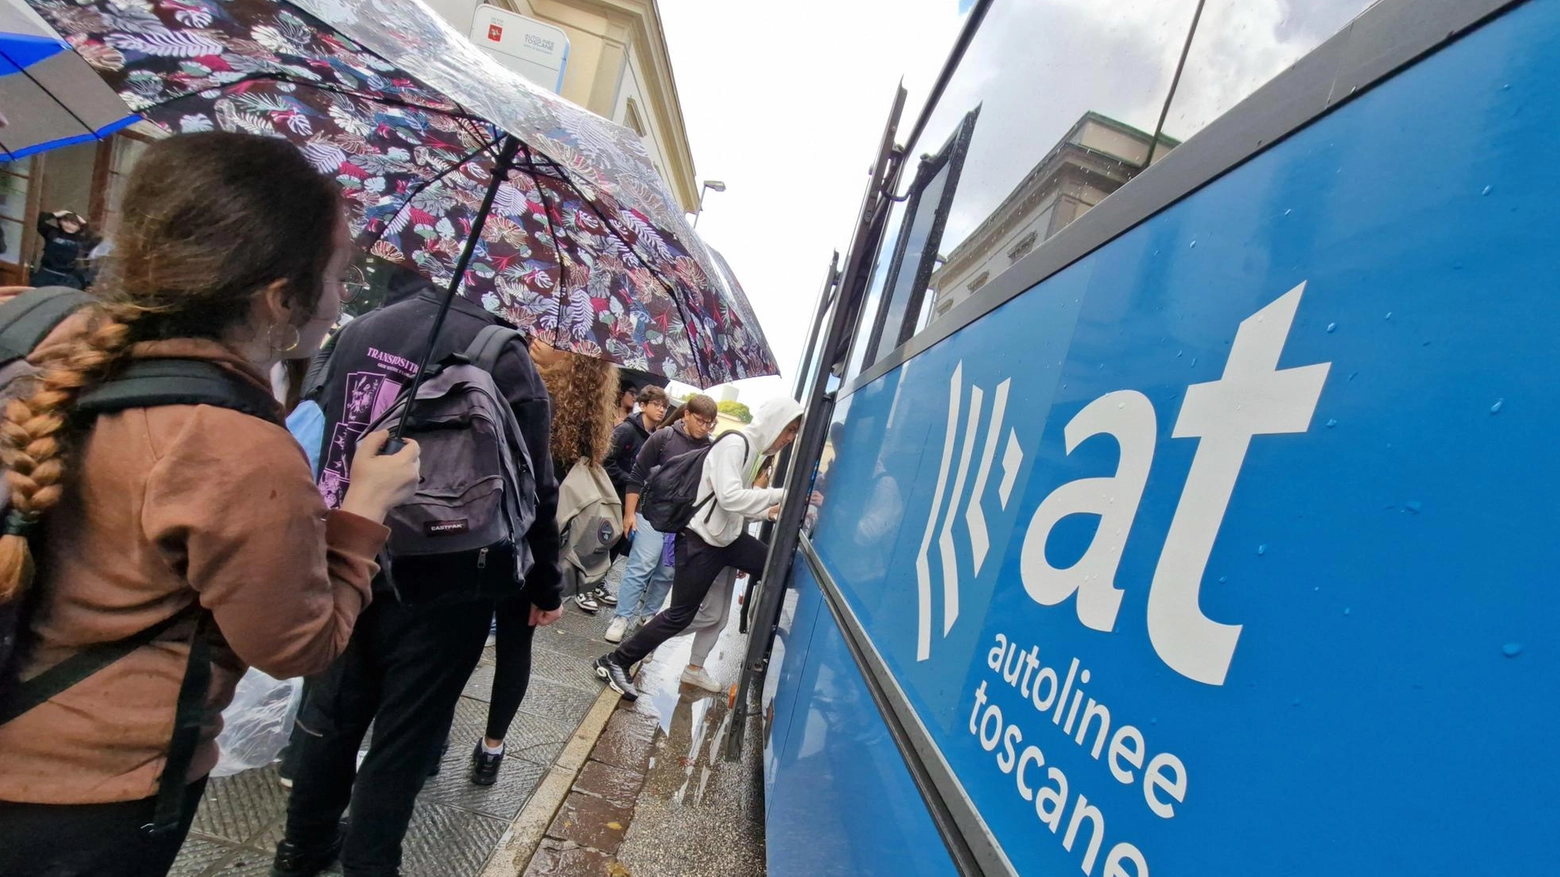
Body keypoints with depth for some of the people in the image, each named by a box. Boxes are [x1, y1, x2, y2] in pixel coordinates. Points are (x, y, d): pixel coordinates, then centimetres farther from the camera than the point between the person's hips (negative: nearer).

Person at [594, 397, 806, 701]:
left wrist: (768, 512, -3)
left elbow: (739, 506, 11)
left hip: (728, 538, 9)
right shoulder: (735, 444, -19)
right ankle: (615, 662, 17)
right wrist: (781, 494, -27)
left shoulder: (754, 450, 9)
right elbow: (730, 498, -30)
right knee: (679, 615, 0)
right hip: (701, 540, -9)